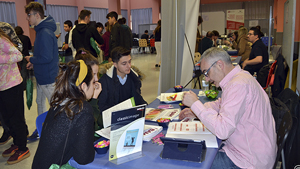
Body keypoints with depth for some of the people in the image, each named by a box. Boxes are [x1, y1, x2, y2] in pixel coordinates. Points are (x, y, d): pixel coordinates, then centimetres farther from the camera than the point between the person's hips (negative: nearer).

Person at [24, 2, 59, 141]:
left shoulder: (45, 33, -24)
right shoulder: (41, 30, 9)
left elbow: (46, 57, -28)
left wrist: (31, 59, -12)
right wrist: (33, 61, 6)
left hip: (47, 77, -11)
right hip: (41, 75, 11)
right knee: (40, 102, 21)